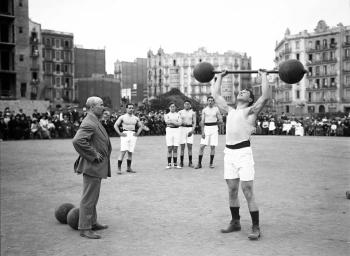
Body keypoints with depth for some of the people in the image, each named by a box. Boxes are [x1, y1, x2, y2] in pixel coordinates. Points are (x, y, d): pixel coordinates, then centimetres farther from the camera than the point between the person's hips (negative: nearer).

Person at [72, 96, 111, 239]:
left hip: (96, 166, 11)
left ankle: (92, 223, 31)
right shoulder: (89, 124, -19)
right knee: (89, 198, -5)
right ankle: (85, 228, 2)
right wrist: (93, 154, -24)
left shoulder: (94, 122, 15)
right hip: (91, 167, -11)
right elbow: (77, 141, -32)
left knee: (93, 197, 19)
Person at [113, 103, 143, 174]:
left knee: (130, 152, 5)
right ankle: (119, 168, -9)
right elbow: (115, 125, 2)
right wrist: (120, 133, -7)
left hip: (133, 135, 4)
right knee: (123, 151, -12)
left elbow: (140, 126, 24)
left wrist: (138, 133, 9)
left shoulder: (136, 118, 13)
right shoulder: (122, 117, 3)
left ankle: (129, 168, 14)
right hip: (125, 134, -4)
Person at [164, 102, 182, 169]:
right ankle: (169, 164, -1)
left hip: (176, 131, 1)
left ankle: (175, 164, 4)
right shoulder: (167, 115, 9)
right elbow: (167, 122, -11)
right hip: (169, 130, -1)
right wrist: (175, 122, -12)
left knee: (175, 148, 0)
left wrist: (171, 121, -11)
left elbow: (179, 123, -4)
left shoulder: (178, 115, 12)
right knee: (170, 148, -5)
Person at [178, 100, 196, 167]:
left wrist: (192, 130, -10)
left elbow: (194, 123, 4)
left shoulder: (193, 113, 8)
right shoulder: (180, 112, 8)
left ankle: (190, 162, 0)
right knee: (182, 147, -2)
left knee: (190, 146, -4)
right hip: (182, 129, 0)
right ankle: (181, 162, 2)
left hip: (190, 129, 0)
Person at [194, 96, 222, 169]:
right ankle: (199, 163, 0)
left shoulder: (216, 109, 4)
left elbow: (221, 121, 5)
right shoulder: (204, 110, 5)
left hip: (214, 128, 0)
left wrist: (214, 122, -1)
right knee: (202, 146, -6)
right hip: (206, 128, 0)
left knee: (212, 147, 0)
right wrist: (202, 132, -6)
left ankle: (211, 163, 11)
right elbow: (202, 121, 1)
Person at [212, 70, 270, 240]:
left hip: (243, 152, -6)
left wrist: (263, 77, 0)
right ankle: (235, 222, 24)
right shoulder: (230, 111, 20)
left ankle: (256, 228, 0)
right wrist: (220, 77, 32)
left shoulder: (251, 110, 4)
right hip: (229, 152, 6)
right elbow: (215, 94, 26)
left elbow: (265, 96, -10)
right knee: (232, 190, 11)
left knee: (248, 191, -7)